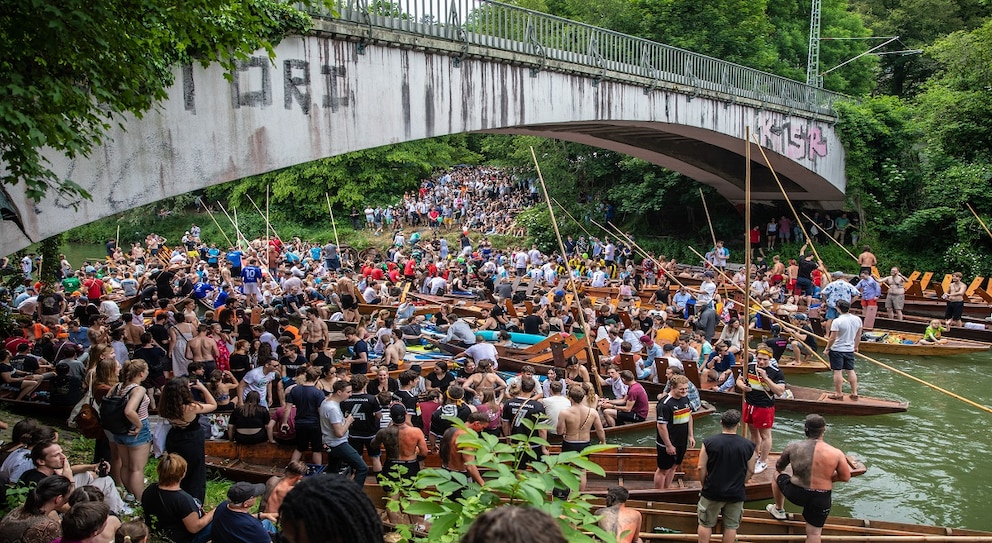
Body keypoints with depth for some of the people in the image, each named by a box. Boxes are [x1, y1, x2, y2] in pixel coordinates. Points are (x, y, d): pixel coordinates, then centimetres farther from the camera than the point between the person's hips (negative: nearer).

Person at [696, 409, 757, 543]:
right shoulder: (748, 445, -7)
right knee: (731, 526, 13)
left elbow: (701, 468, -9)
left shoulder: (709, 442, -12)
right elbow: (750, 471, 1)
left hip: (712, 492, -1)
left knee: (705, 524, 14)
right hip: (736, 494, 1)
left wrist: (705, 485, 6)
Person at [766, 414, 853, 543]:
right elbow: (846, 477, -3)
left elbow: (779, 467, 6)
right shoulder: (836, 454, -14)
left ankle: (778, 510, 46)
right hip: (821, 499, 0)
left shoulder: (792, 447, -10)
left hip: (795, 494, 1)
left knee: (777, 475, 29)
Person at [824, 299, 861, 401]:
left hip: (837, 350, -6)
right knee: (850, 370, 14)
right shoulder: (857, 319, -2)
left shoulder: (837, 321, -20)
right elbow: (858, 335, 9)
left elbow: (832, 338, -17)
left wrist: (827, 349, -5)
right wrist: (856, 346, 23)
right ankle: (854, 393, 17)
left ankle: (839, 394, 8)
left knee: (837, 371, 2)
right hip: (850, 350, 6)